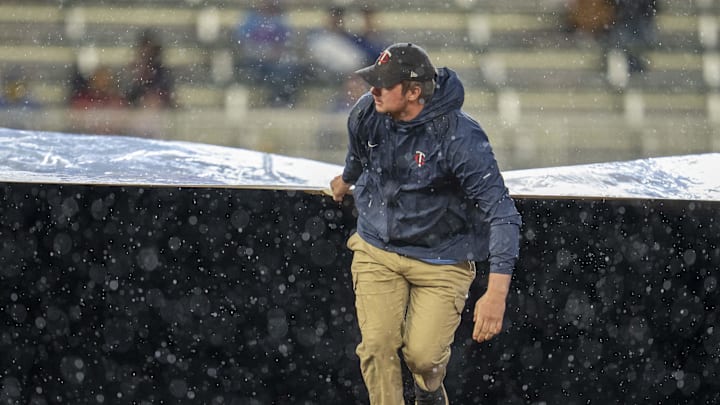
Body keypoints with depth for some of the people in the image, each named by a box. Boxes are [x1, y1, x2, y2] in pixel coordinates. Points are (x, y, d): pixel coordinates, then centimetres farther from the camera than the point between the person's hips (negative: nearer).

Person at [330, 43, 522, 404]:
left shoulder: (461, 138, -27)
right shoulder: (366, 114, -12)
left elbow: (502, 213, -28)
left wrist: (496, 293, -36)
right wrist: (346, 180, 39)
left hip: (441, 259, -3)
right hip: (377, 249, 4)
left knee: (422, 355, -11)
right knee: (377, 346, -11)